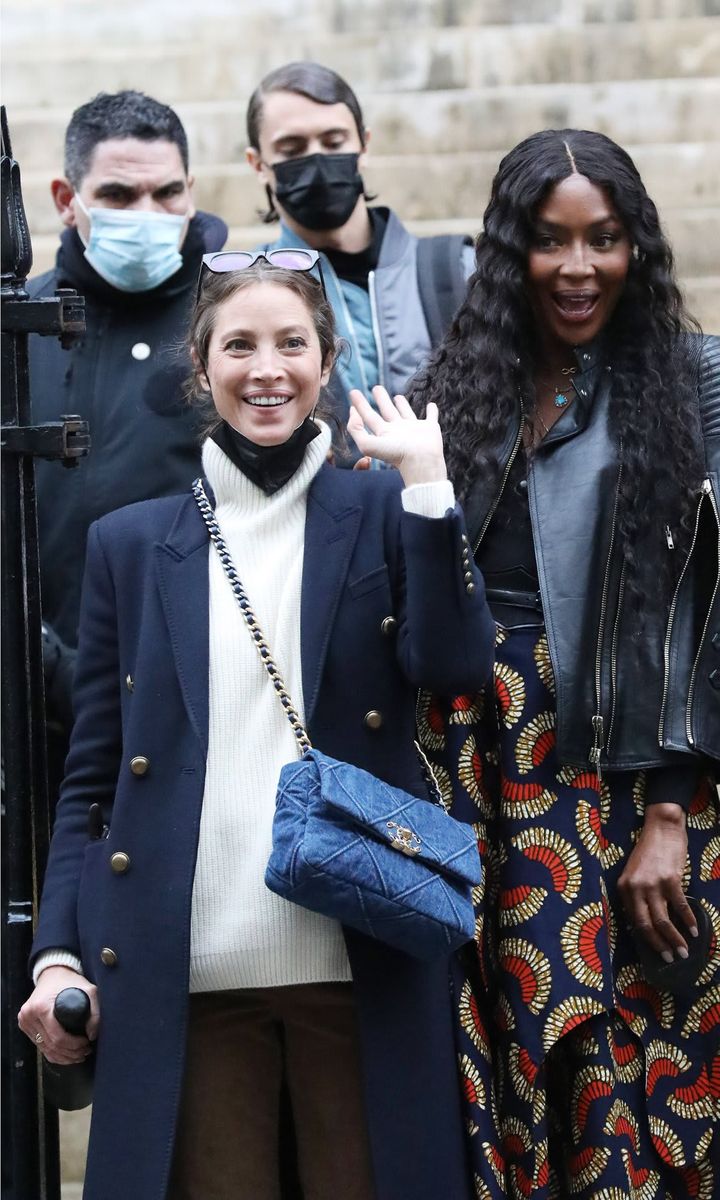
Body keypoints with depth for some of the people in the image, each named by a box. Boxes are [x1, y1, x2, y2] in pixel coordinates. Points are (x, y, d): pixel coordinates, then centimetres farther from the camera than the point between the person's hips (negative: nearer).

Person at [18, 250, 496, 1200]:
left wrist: (425, 480, -12)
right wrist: (57, 952, 0)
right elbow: (91, 773, 10)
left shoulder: (385, 513, 8)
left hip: (359, 960, -1)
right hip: (186, 970, 1)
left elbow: (457, 667, -10)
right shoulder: (131, 544, 11)